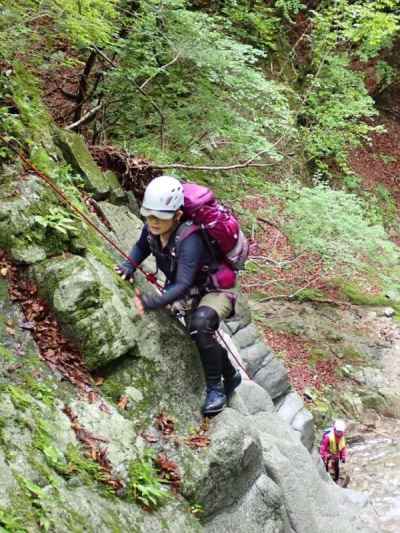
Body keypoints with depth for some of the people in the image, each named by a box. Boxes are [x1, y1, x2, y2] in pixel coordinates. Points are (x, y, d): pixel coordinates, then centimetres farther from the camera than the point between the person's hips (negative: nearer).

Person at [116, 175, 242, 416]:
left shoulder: (189, 241, -38)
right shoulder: (152, 229, -16)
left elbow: (182, 286, -45)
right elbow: (142, 247, 7)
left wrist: (151, 302, -56)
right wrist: (129, 266, -13)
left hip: (217, 291, -8)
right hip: (193, 295, 9)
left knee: (201, 325, -37)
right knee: (202, 340, 24)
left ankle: (215, 388, -19)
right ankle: (231, 376, 53)